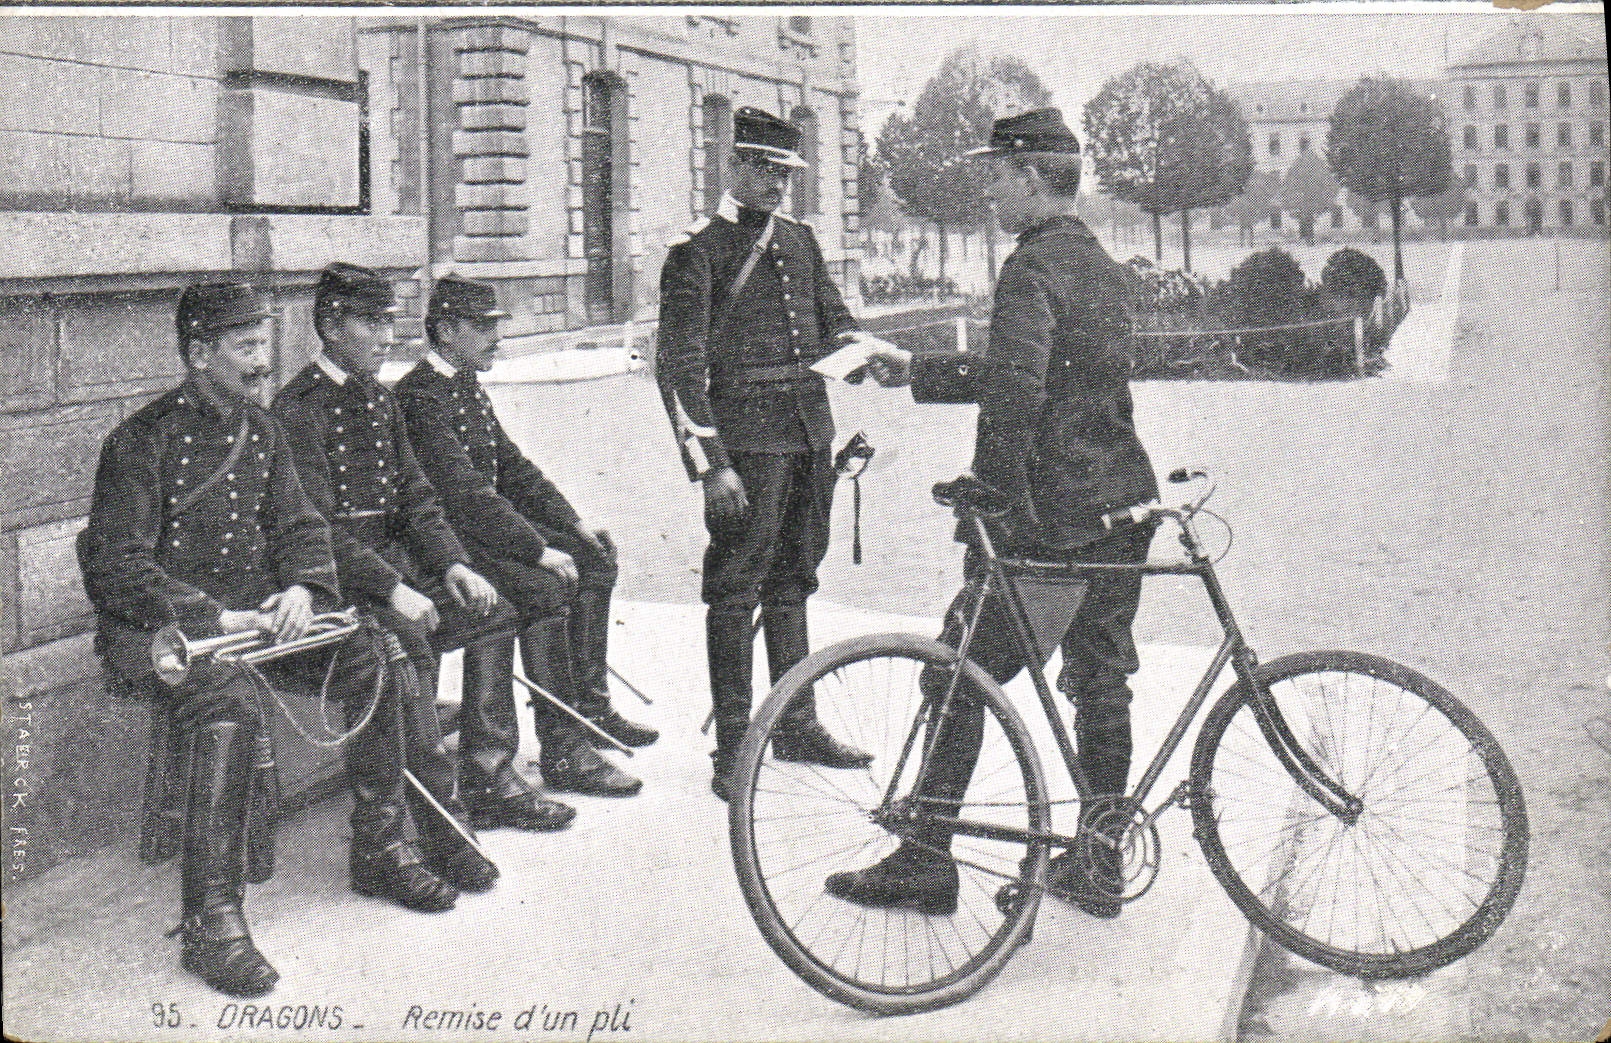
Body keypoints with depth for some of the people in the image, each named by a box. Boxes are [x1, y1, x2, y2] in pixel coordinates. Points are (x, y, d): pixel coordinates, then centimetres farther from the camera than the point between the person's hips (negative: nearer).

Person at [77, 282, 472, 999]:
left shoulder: (260, 430, 11)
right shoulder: (142, 442, -10)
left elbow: (300, 526, 13)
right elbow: (117, 568, -14)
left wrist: (303, 589, -10)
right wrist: (210, 618, -25)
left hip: (256, 603, 7)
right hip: (161, 622, -7)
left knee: (372, 658, -12)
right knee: (231, 707, -35)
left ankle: (381, 851, 3)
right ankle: (211, 922, -31)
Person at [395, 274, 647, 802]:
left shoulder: (468, 386, 15)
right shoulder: (420, 397, -17)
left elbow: (512, 466, 20)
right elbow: (465, 492, -25)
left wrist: (573, 524, 9)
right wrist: (538, 550, -26)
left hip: (488, 524, 11)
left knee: (594, 557, 5)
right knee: (547, 588, -27)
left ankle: (590, 707, 12)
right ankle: (563, 753, -21)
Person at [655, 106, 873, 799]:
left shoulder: (800, 241, 16)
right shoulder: (698, 249, -5)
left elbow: (833, 322, 22)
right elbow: (678, 365, -11)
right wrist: (710, 465, -16)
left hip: (809, 429, 7)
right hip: (747, 435, -7)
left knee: (793, 576, 15)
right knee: (737, 584, -3)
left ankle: (796, 727, 25)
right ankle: (733, 745, 5)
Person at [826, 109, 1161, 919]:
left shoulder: (1031, 269, -14)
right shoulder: (1099, 263, 15)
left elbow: (1015, 392, -28)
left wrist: (999, 503, -23)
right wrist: (917, 372, 24)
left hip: (1048, 517, -9)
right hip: (1123, 506, 9)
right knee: (1100, 681, 13)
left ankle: (926, 861, 6)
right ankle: (1098, 863, 21)